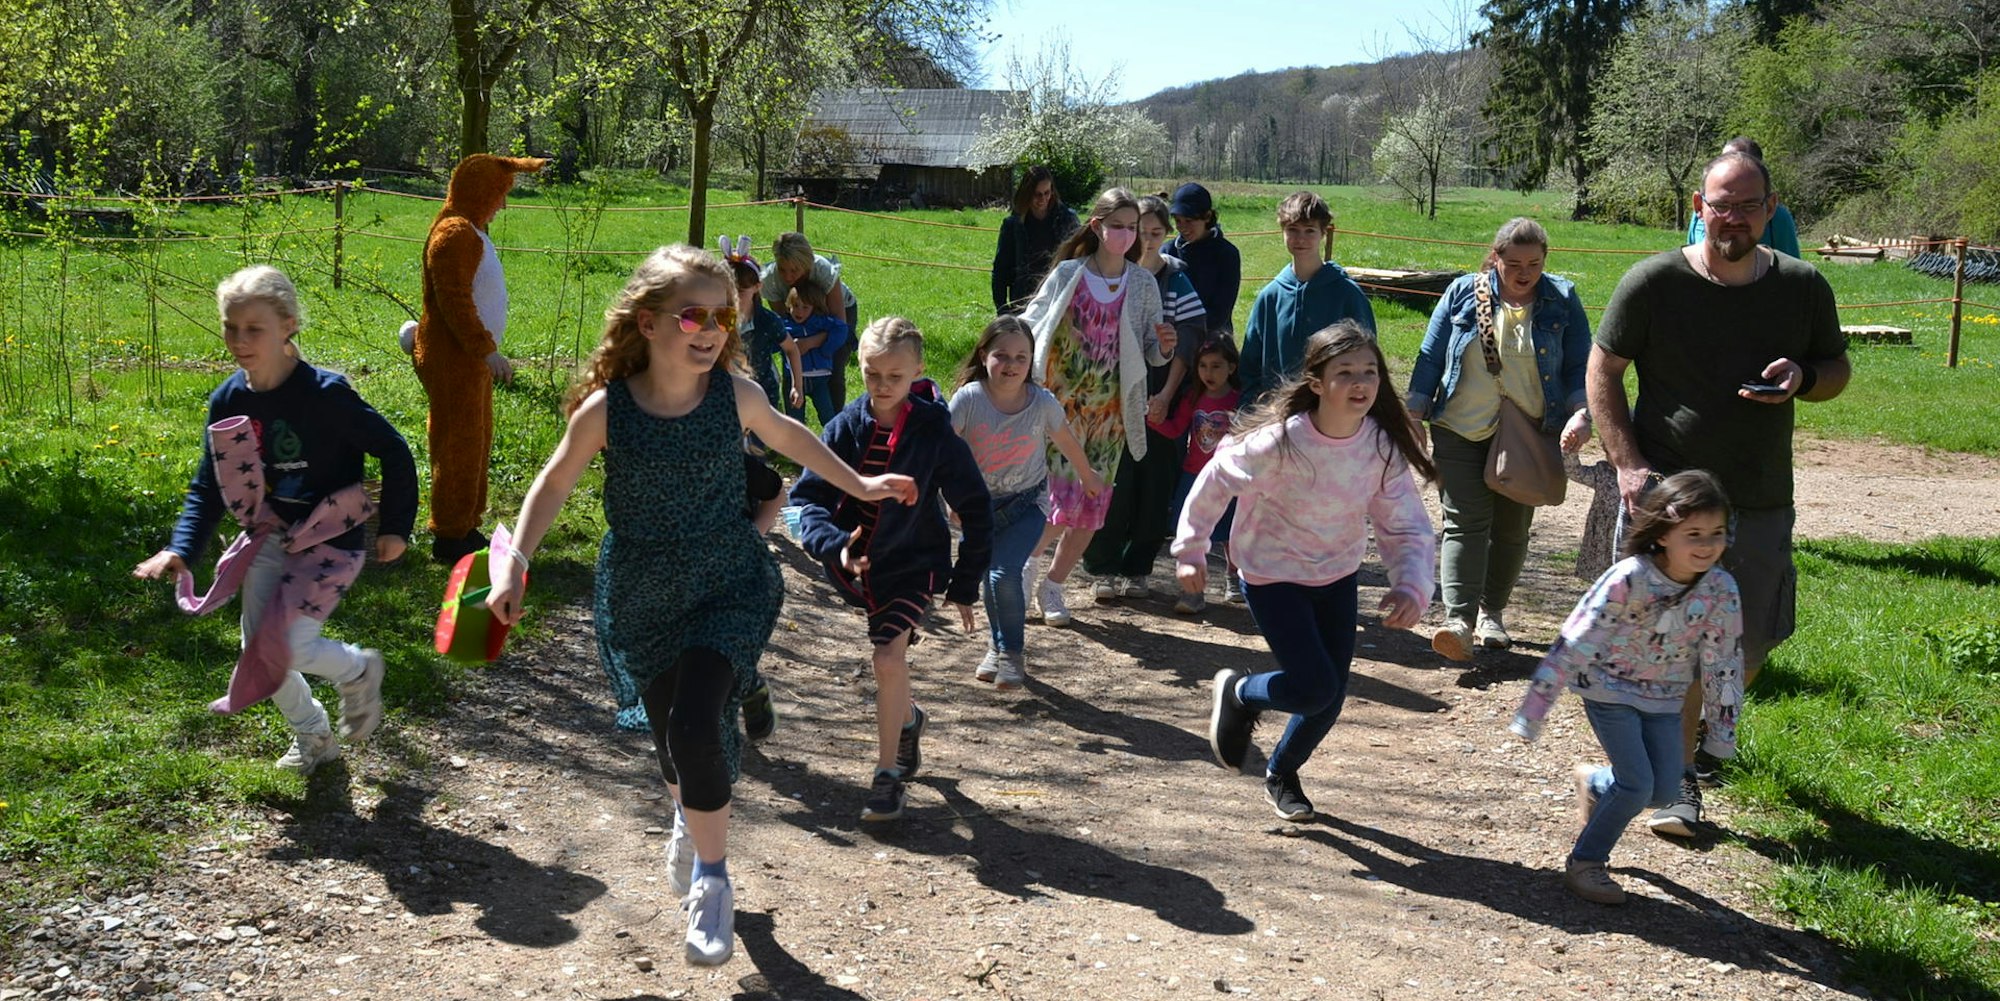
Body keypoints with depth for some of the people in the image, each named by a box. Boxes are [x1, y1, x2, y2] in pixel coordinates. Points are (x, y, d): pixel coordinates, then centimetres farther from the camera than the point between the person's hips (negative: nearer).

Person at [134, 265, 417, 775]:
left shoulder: (325, 394, -21)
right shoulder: (227, 401, -3)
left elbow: (393, 451, -13)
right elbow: (207, 487, 3)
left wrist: (396, 527, -9)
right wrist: (181, 550, -10)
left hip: (327, 541, -6)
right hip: (267, 538, 6)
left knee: (289, 647, -17)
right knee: (259, 651, 8)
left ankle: (358, 670, 17)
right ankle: (312, 736, 33)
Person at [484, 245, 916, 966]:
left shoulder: (734, 394, -12)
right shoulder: (606, 409, -14)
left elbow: (786, 435, 10)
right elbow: (555, 483, 1)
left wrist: (859, 485, 18)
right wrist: (515, 563, -6)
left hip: (727, 589, -1)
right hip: (640, 600, 1)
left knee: (694, 727, -19)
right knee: (668, 732, 16)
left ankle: (713, 879, 3)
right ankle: (690, 819, 53)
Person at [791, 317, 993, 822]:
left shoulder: (935, 433, -16)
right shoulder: (846, 426, -10)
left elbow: (975, 511, -7)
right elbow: (807, 496, -11)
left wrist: (965, 585, -5)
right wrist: (835, 545, -30)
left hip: (914, 562, -4)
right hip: (858, 565, 4)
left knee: (888, 657, -19)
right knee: (889, 657, 20)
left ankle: (889, 774, -5)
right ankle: (909, 719, 52)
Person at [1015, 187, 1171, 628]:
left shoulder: (1144, 285, 3)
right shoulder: (1067, 275, -3)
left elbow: (1150, 354, 6)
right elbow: (1028, 327, 2)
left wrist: (1164, 347, -16)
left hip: (1110, 410, 3)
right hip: (1062, 405, -3)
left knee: (1092, 508, 5)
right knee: (1064, 504, -11)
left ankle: (1052, 587, 24)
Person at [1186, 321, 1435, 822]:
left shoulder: (1382, 447, -17)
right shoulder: (1280, 443, -29)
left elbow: (1407, 528, -14)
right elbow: (1215, 482, -13)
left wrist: (1411, 587, -32)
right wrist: (1191, 551, -5)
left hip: (1338, 578, 5)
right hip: (1273, 577, -5)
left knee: (1330, 697, 9)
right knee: (1316, 689, -14)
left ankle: (1282, 773, 39)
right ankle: (1238, 693, 20)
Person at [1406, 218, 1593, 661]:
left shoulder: (1562, 300, 2)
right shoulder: (1463, 293, 1)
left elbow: (1580, 367, 4)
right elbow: (1430, 358, 4)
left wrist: (1580, 410, -13)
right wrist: (1414, 415, -1)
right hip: (1461, 431, -1)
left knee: (1511, 528, 10)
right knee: (1464, 523, -10)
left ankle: (1492, 613, 25)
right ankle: (1459, 622, -18)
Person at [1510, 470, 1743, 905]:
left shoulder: (1721, 591, -15)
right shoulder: (1628, 579, -27)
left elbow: (1723, 665, -3)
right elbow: (1575, 642, -23)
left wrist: (1722, 734, 4)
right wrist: (1535, 708, -22)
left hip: (1663, 698, 5)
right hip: (1609, 688, -5)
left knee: (1665, 792, 4)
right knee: (1637, 786, -13)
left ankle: (1595, 783, 35)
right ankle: (1584, 864, 8)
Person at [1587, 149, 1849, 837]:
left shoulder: (1803, 286, 1)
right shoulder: (1653, 282, -7)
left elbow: (1837, 369, 14)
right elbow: (1601, 373, 0)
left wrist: (1802, 379, -11)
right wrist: (1627, 463, -11)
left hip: (1761, 502, 3)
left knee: (1750, 645, 11)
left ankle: (1704, 727, 42)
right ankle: (1678, 777, 14)